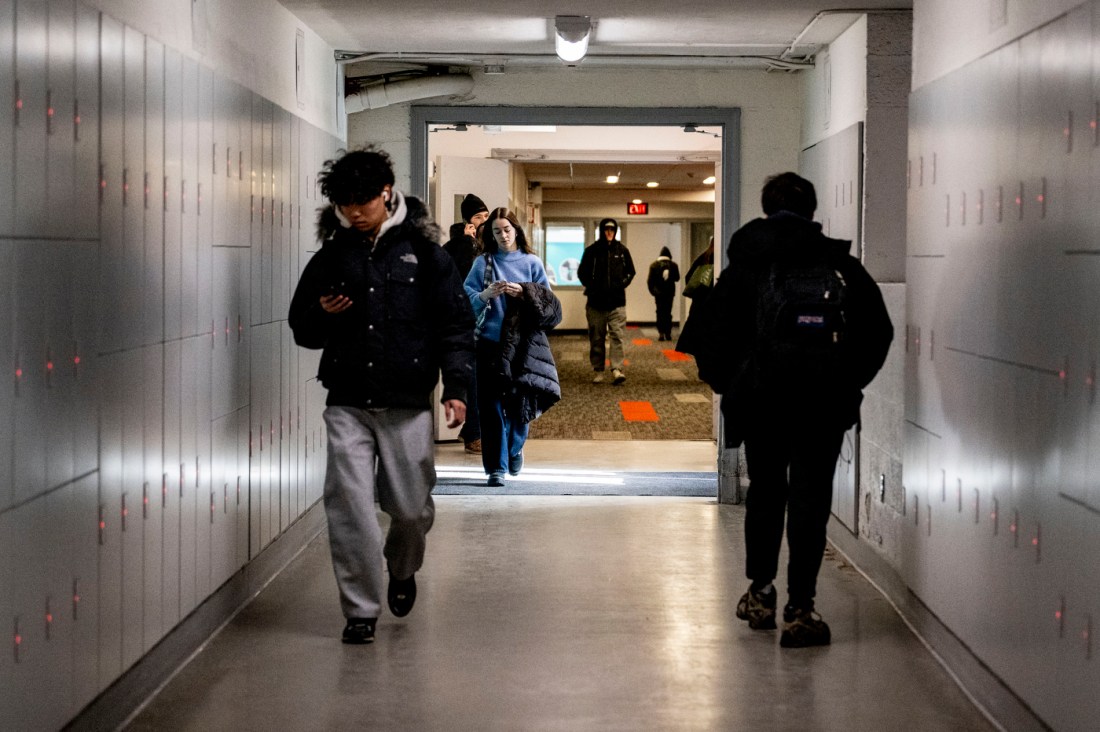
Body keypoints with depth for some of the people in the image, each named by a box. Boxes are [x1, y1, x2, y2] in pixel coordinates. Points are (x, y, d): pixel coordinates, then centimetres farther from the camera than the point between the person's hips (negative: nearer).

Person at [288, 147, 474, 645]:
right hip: (347, 404, 1)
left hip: (408, 405, -1)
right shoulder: (331, 257, 9)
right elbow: (301, 329, 16)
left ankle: (402, 570, 37)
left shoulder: (424, 254, 3)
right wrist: (322, 316, -7)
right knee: (350, 506, -7)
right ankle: (361, 610, 4)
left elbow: (456, 324, 4)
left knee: (412, 508, 4)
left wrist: (456, 387, -6)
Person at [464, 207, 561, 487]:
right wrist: (485, 295, -18)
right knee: (493, 406, -5)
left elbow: (549, 304, 5)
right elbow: (466, 301, 0)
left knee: (520, 403, 5)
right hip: (490, 343, 0)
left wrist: (524, 293, -11)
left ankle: (514, 449, 33)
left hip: (523, 345, 1)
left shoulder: (532, 263, 6)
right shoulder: (483, 263, 5)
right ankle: (496, 467, 1)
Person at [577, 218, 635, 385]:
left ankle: (616, 369, -16)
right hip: (596, 302, 0)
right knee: (596, 339, 6)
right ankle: (598, 370, 13)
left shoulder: (622, 250, 5)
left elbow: (630, 271, 16)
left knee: (617, 336, -10)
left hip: (617, 303, 0)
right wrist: (591, 287, -2)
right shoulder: (592, 250, 1)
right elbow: (582, 272, 9)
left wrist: (622, 285, 2)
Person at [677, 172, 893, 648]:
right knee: (810, 497, 2)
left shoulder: (747, 265, 5)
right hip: (827, 400, 0)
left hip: (763, 397, 0)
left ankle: (760, 592, 25)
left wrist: (729, 385, 9)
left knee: (765, 489, 18)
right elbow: (879, 329, 6)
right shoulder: (840, 263, 9)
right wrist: (850, 382, 13)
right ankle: (800, 610, -1)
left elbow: (707, 332, -2)